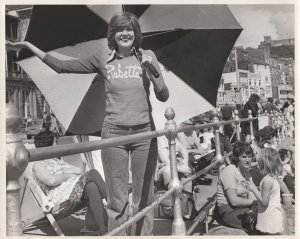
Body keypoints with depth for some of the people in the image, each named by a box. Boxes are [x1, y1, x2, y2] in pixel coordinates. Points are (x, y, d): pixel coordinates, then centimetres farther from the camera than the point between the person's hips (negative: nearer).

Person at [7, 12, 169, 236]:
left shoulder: (147, 56, 6)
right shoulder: (102, 60, 6)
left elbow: (164, 96, 3)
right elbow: (61, 66, 6)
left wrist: (151, 71, -13)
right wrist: (28, 45, 5)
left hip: (144, 133, 0)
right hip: (113, 133, 0)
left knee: (144, 198, 7)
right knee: (117, 199, 5)